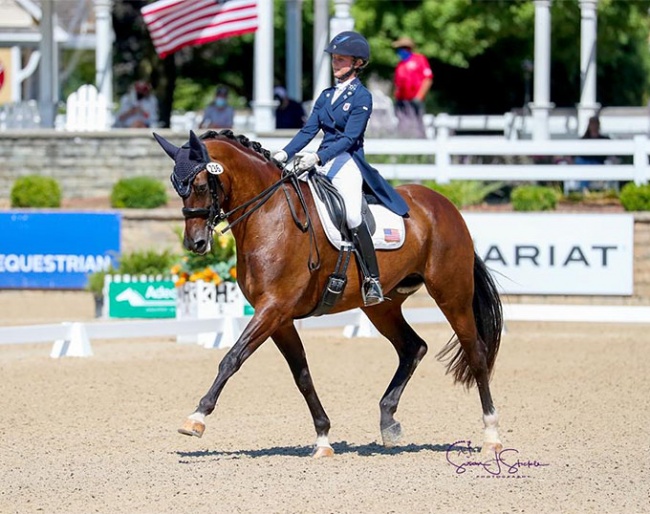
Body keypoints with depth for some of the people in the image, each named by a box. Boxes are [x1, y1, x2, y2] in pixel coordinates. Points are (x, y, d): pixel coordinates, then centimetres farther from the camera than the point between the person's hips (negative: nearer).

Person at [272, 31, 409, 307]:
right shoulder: (327, 95, 16)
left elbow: (349, 138, -13)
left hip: (347, 162, -8)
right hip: (322, 162, 8)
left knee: (353, 218, -26)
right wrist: (285, 154, -4)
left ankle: (372, 281, -25)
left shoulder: (361, 97, -5)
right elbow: (309, 129, 11)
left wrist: (317, 157, -24)